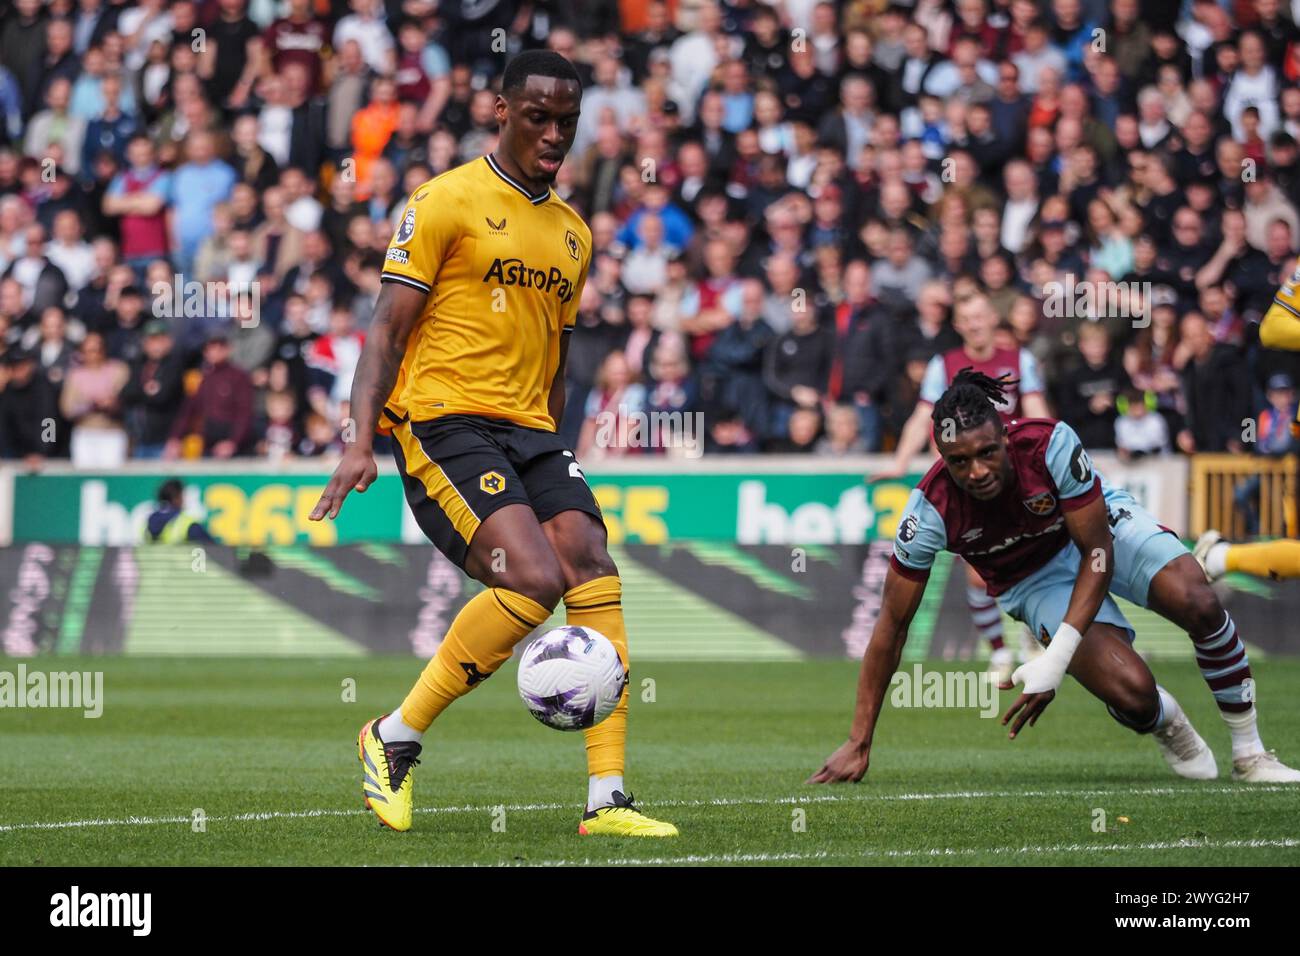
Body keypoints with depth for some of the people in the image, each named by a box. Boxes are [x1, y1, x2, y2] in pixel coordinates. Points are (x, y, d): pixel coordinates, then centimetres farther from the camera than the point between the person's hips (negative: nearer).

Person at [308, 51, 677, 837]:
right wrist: (363, 440, -14)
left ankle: (607, 799, -11)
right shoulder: (445, 203, -2)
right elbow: (388, 331, -5)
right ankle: (396, 738, -7)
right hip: (443, 420, -7)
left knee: (595, 575, -12)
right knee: (535, 579, -23)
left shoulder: (574, 233, 19)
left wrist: (550, 465, 25)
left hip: (529, 431, 7)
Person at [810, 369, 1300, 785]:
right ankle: (1166, 723, 16)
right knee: (1132, 694, -24)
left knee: (1199, 605, -26)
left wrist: (1054, 662, -34)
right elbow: (892, 624, -20)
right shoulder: (931, 510, -30)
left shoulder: (1050, 443, -34)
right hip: (1033, 577, 0)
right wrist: (858, 744, -19)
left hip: (1096, 522, 0)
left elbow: (1097, 550, -26)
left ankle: (1250, 756, -6)